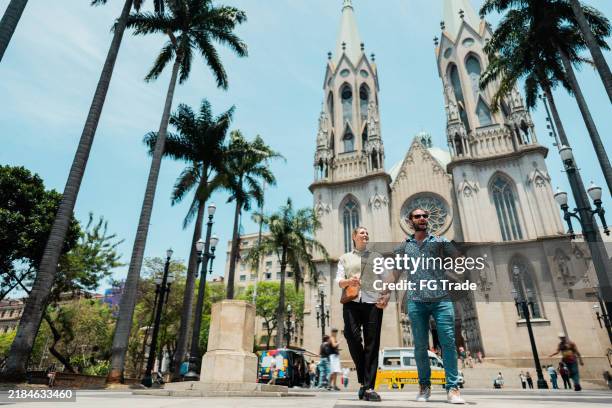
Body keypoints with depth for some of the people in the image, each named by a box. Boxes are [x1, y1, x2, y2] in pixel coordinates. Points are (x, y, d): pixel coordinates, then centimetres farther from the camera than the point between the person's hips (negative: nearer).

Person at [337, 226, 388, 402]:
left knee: (372, 343, -6)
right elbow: (338, 280, 9)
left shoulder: (377, 257, 21)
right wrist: (348, 281, -15)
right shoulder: (345, 258, 19)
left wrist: (387, 295, -8)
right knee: (352, 335, -20)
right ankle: (363, 380, -2)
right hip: (351, 301, -1)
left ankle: (369, 387, -1)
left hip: (373, 301, 1)